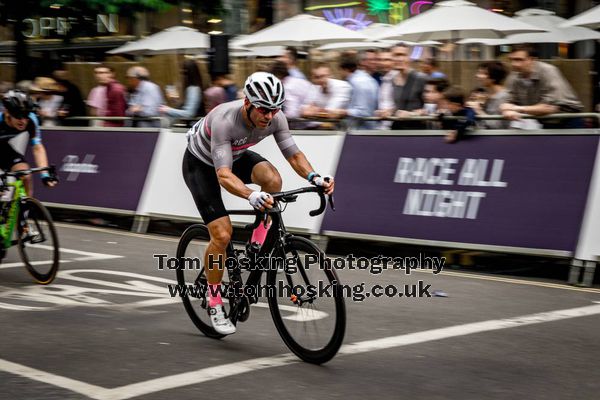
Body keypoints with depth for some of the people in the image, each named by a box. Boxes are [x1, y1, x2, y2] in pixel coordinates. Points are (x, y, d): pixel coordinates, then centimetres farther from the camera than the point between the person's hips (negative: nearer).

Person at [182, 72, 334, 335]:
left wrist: (314, 177, -36)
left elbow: (294, 155, -16)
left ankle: (257, 246, -7)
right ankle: (214, 303, 5)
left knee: (272, 179, -28)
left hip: (236, 156, 5)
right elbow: (224, 175, -45)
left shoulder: (275, 118, -23)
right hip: (200, 164, -5)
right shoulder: (224, 120, -39)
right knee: (222, 234, -16)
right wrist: (251, 195, -63)